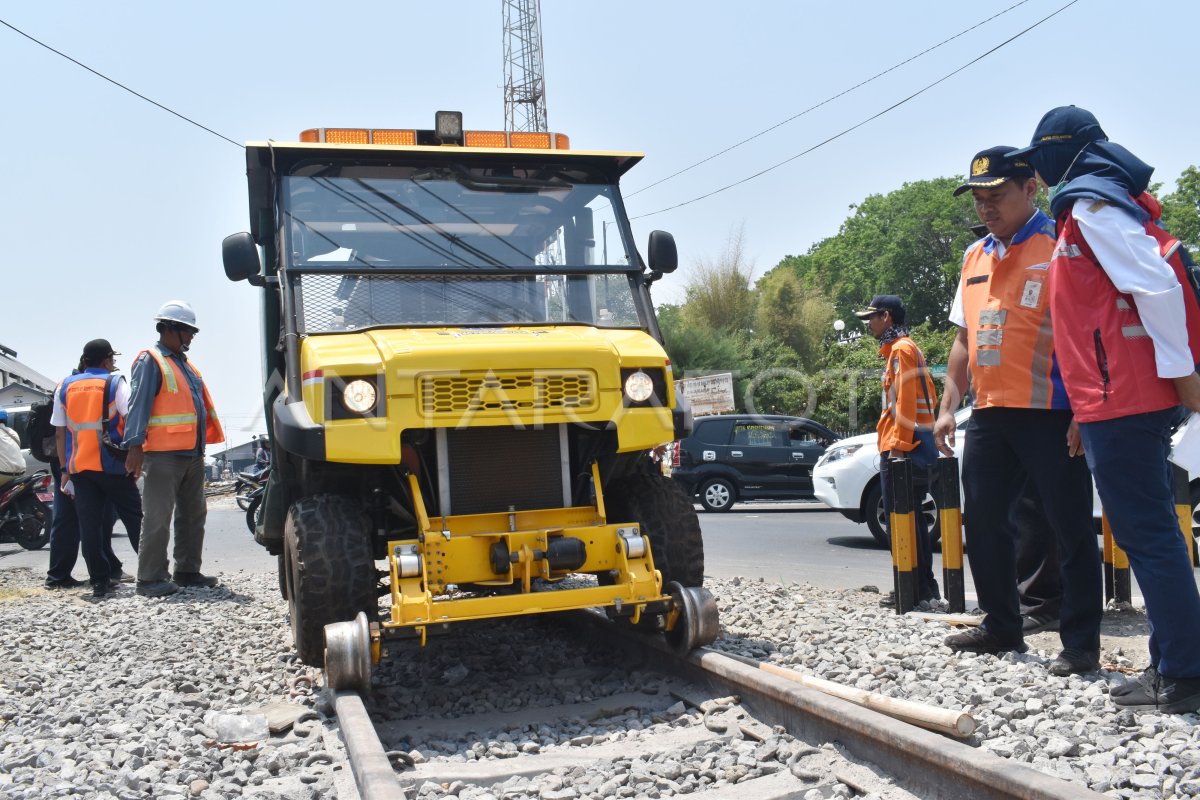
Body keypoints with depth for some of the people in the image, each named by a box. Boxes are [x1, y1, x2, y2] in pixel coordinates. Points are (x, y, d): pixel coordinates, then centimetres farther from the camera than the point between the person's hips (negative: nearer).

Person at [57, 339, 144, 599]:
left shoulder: (65, 387, 10)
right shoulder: (115, 384, -2)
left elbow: (60, 432, 10)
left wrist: (65, 469, 12)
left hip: (79, 467, 3)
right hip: (113, 466, -3)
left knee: (89, 526, 4)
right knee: (135, 519, 5)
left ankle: (100, 581, 2)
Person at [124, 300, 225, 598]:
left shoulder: (185, 365, 21)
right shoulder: (150, 361, -5)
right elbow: (138, 405, -14)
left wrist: (203, 442, 19)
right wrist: (135, 445, -22)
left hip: (192, 454, 9)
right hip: (163, 454, -9)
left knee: (193, 515, 13)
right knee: (158, 518, -8)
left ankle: (187, 571, 21)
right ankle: (150, 578, -4)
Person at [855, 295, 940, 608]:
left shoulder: (901, 349, -9)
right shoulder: (901, 349, 21)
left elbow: (906, 402, -18)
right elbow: (929, 399, 25)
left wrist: (898, 447, -22)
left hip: (900, 450, -11)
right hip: (913, 449, 11)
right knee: (911, 518, 13)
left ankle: (913, 590, -7)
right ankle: (924, 586, 18)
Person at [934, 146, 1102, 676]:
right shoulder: (974, 257, 17)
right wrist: (948, 406, 14)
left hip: (1051, 414, -7)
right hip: (989, 414, 8)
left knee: (1070, 529, -1)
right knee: (983, 522, 12)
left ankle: (1081, 642, 9)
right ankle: (1001, 627, 26)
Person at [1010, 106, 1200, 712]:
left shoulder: (1091, 207, -9)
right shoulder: (1108, 203, 21)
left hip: (1121, 401, -10)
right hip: (1136, 396, 10)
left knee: (1146, 534, -7)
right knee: (1151, 530, 13)